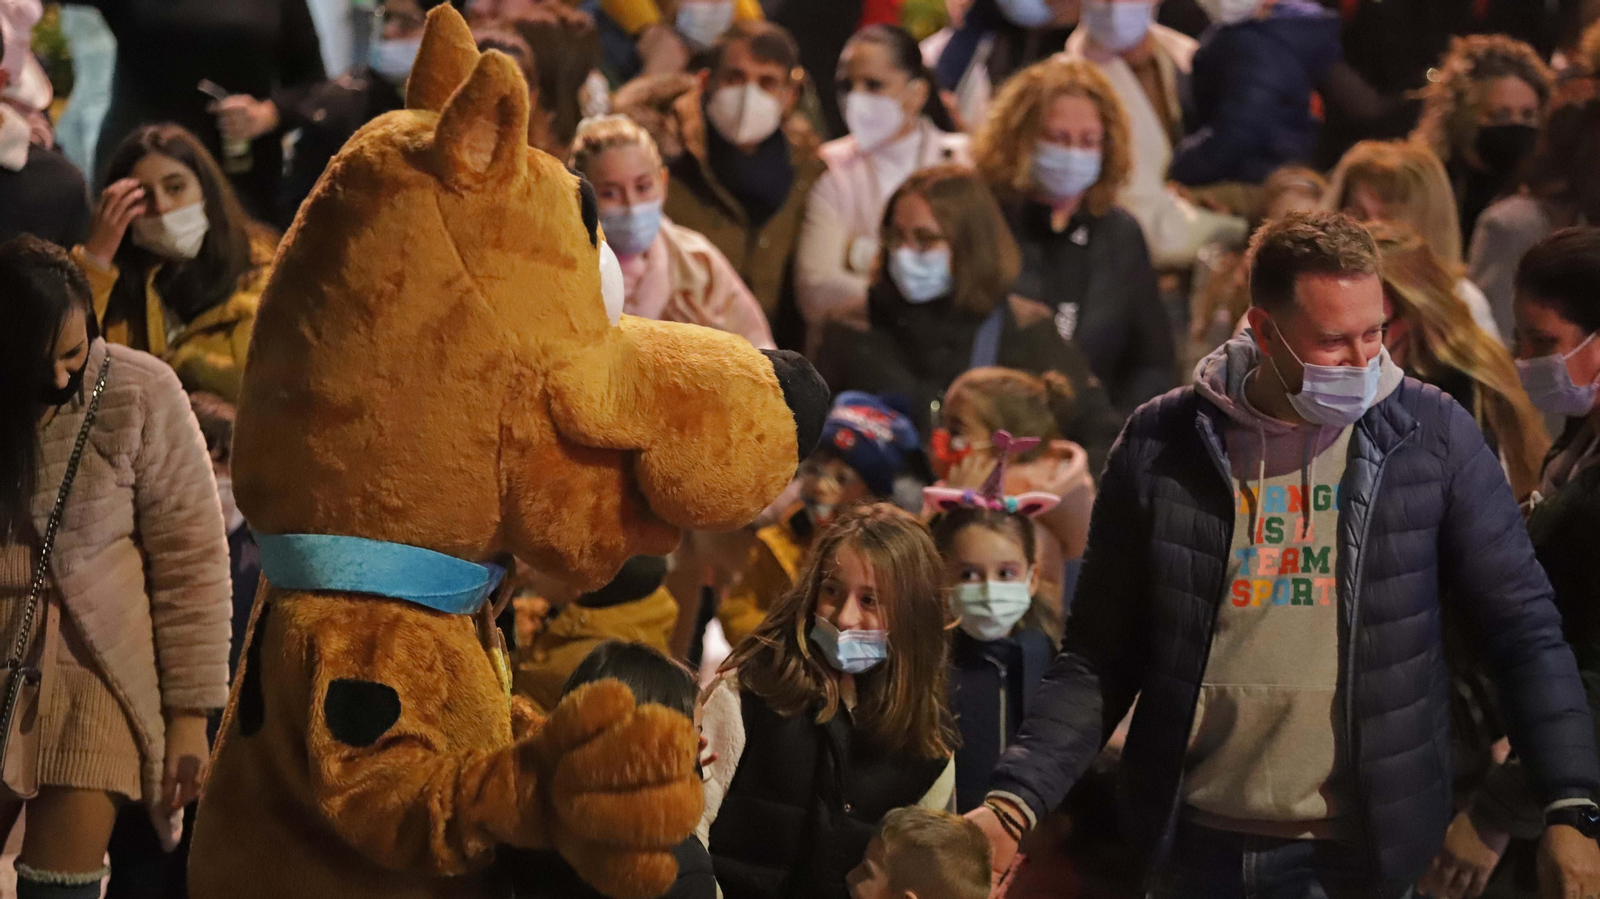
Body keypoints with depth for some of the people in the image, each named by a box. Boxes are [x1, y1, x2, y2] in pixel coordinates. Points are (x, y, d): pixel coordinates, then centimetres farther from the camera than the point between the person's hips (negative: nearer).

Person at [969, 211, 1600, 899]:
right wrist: (1013, 802, -8)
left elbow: (1523, 629, -2)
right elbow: (1100, 658, 4)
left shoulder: (1432, 437, -3)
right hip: (1196, 844, 1)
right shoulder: (1163, 444, -1)